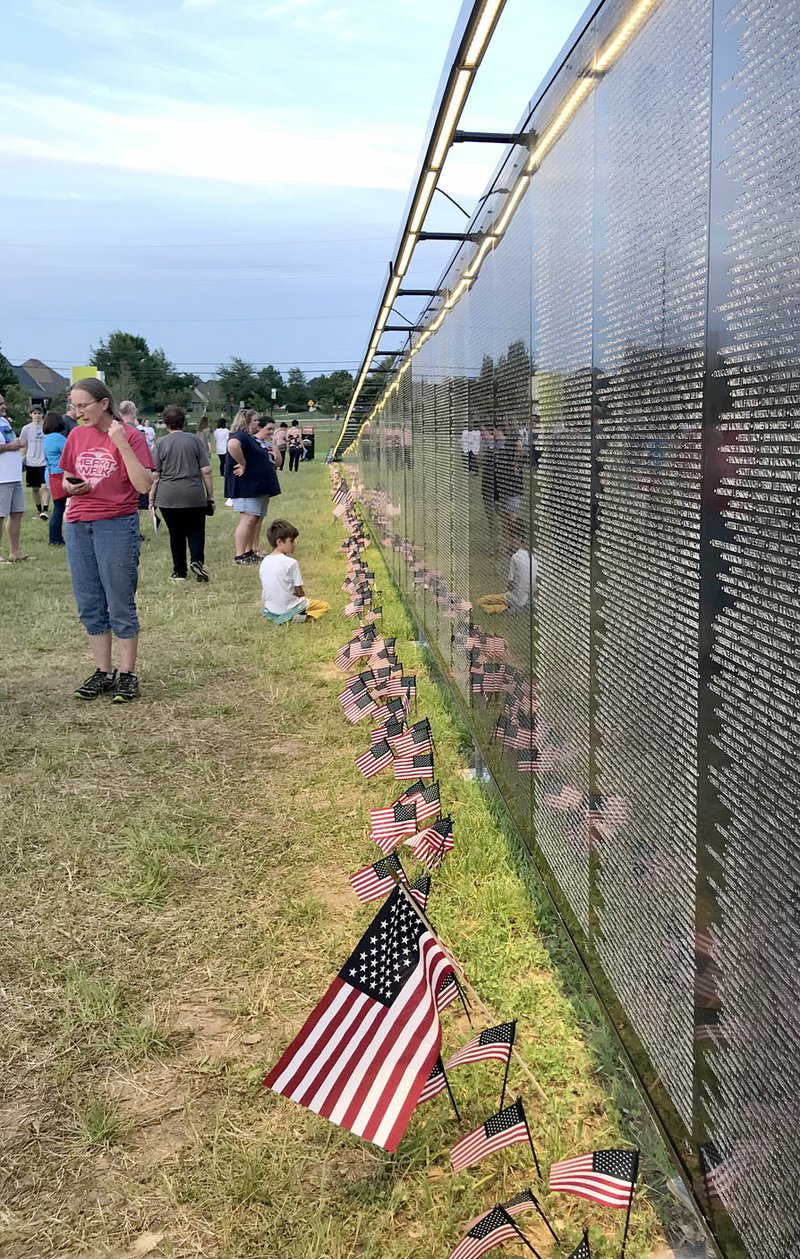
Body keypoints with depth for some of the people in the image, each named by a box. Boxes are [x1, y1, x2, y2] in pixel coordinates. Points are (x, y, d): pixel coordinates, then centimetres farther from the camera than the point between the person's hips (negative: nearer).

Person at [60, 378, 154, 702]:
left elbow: (143, 485, -18)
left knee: (120, 606, 1)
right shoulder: (76, 436, 8)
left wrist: (121, 443, -23)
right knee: (89, 606, 10)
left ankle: (127, 675, 11)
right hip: (78, 527, 6)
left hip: (117, 526, -6)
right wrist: (70, 486, -3)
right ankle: (103, 673, 21)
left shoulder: (129, 436, -8)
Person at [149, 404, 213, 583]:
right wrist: (210, 496, 5)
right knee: (196, 530, 12)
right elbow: (206, 471, -1)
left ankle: (179, 572, 12)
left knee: (176, 534, 10)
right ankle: (197, 560, -12)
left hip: (168, 497, 0)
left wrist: (151, 498, 7)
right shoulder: (196, 440, 2)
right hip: (194, 496, 0)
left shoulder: (161, 443, 0)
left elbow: (155, 475, -1)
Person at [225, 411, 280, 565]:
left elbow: (276, 461, 27)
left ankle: (250, 552, 16)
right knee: (248, 519, -13)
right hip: (247, 486, -10)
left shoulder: (251, 438, 20)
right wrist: (243, 464, -28)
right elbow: (232, 445, -38)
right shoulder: (240, 436, -12)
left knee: (257, 519, 10)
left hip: (259, 487, 10)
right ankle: (239, 556, -11)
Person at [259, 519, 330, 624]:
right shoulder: (291, 563, -17)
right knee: (325, 606, 6)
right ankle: (303, 617, -15)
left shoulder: (264, 562, 1)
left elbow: (265, 589, 8)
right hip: (288, 610, -8)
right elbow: (299, 592, -11)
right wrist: (305, 599, 10)